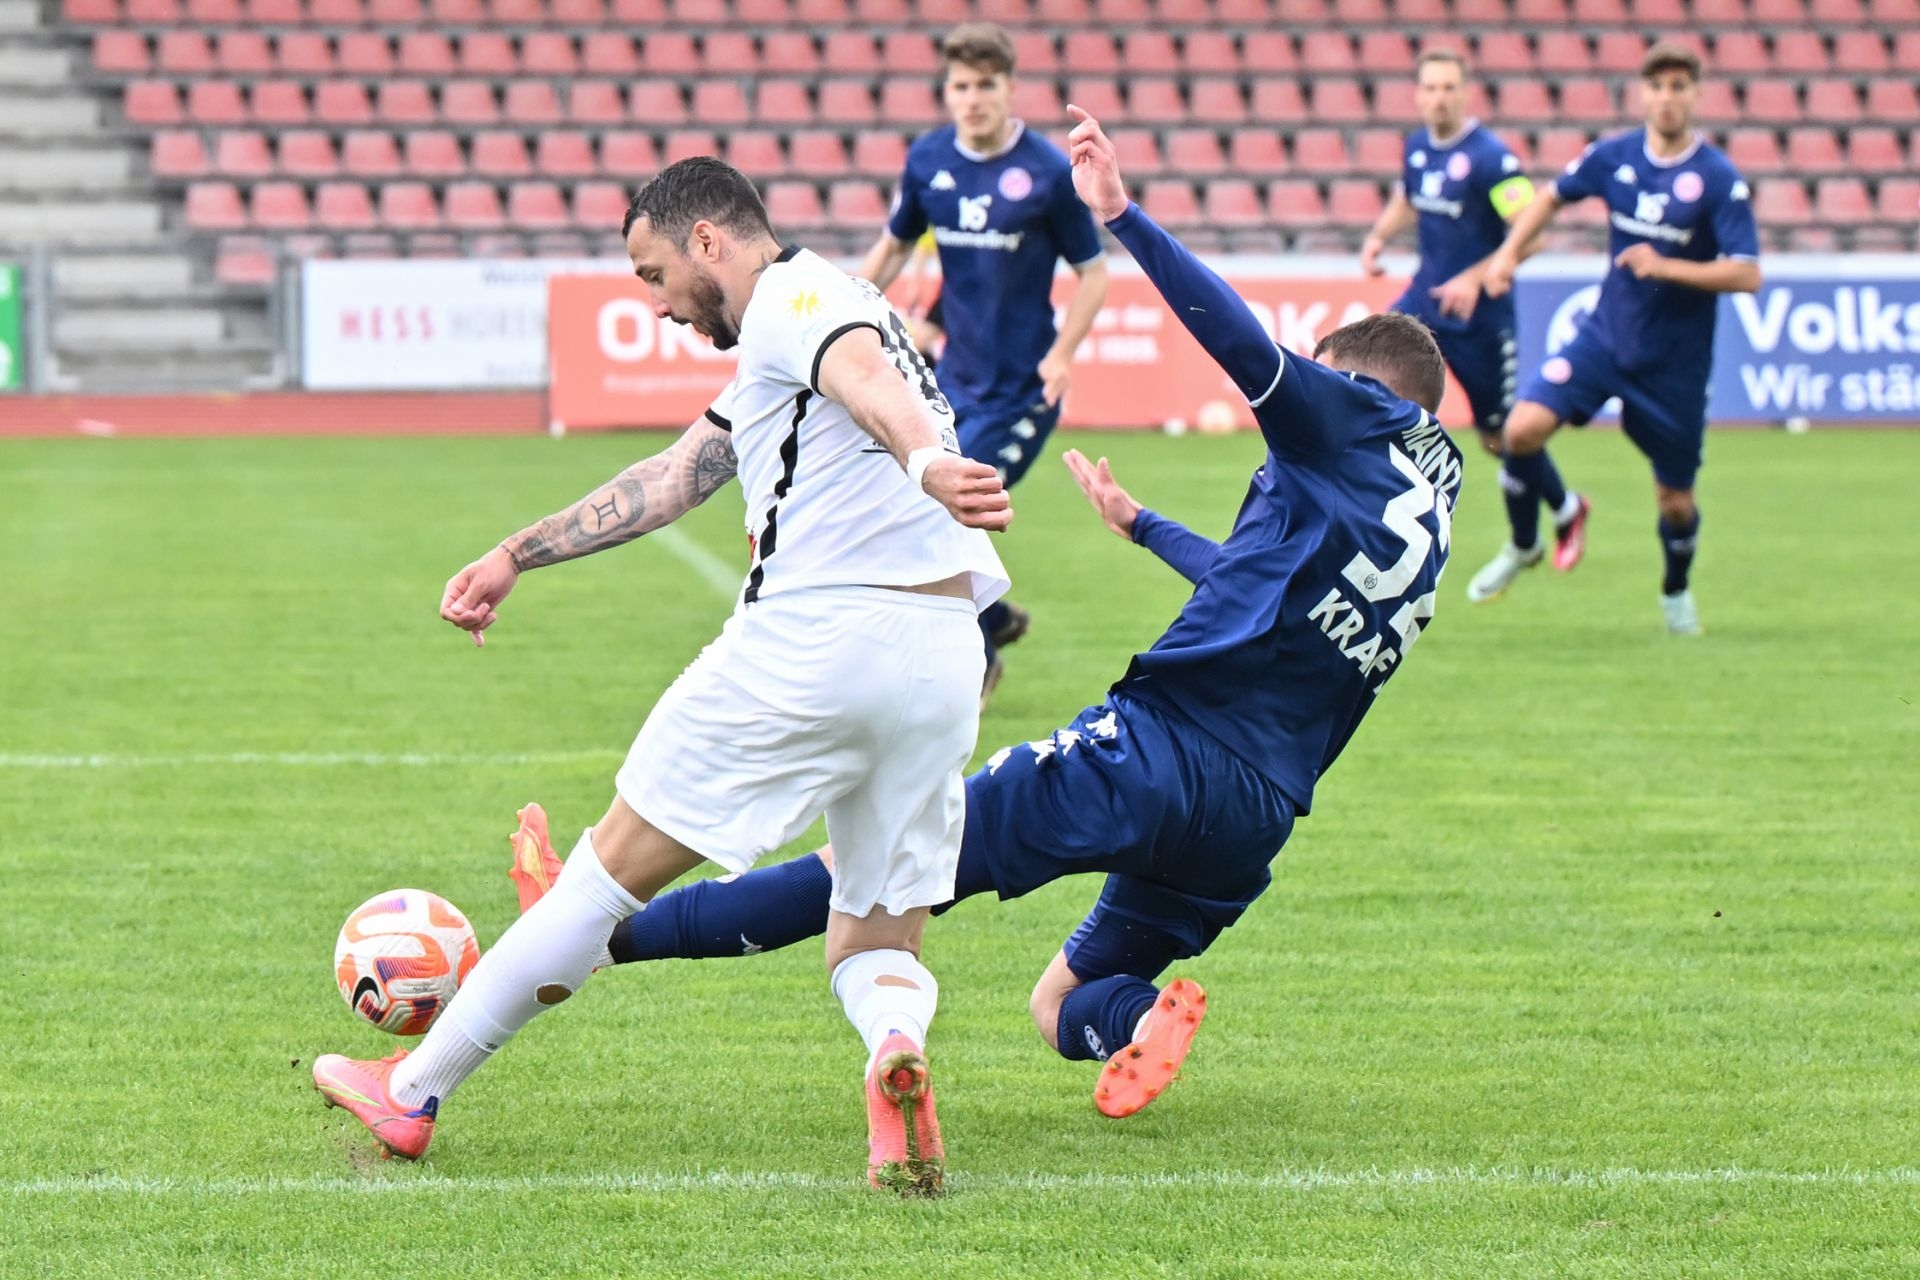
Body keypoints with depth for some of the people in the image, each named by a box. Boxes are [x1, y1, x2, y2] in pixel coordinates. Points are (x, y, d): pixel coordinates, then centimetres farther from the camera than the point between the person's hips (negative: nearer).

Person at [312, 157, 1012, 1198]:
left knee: (617, 866, 5)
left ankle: (411, 1094, 16)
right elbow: (669, 482, 37)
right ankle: (896, 1044, -24)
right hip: (946, 668, 8)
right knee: (877, 945, 13)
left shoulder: (791, 297, 0)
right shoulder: (773, 359, 29)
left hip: (812, 635, -8)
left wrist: (922, 461, -45)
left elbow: (867, 380, -24)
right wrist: (515, 558, 41)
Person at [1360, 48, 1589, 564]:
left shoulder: (1491, 158, -19)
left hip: (1479, 314, -6)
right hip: (1424, 300, 6)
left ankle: (1567, 511, 33)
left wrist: (1476, 279, -29)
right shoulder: (1418, 146, 3)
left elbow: (1531, 233, -21)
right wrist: (1378, 236, 4)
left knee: (1500, 437, 6)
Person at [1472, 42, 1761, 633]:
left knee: (1675, 499, 6)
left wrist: (1666, 267, -28)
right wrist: (1509, 251, 4)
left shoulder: (1719, 179, -15)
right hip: (1604, 334, 3)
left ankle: (1676, 590, 39)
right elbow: (1555, 195, 16)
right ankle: (1523, 546, 9)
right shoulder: (1615, 156, -3)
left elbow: (1746, 274, -20)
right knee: (1523, 428, -18)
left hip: (1675, 361, -3)